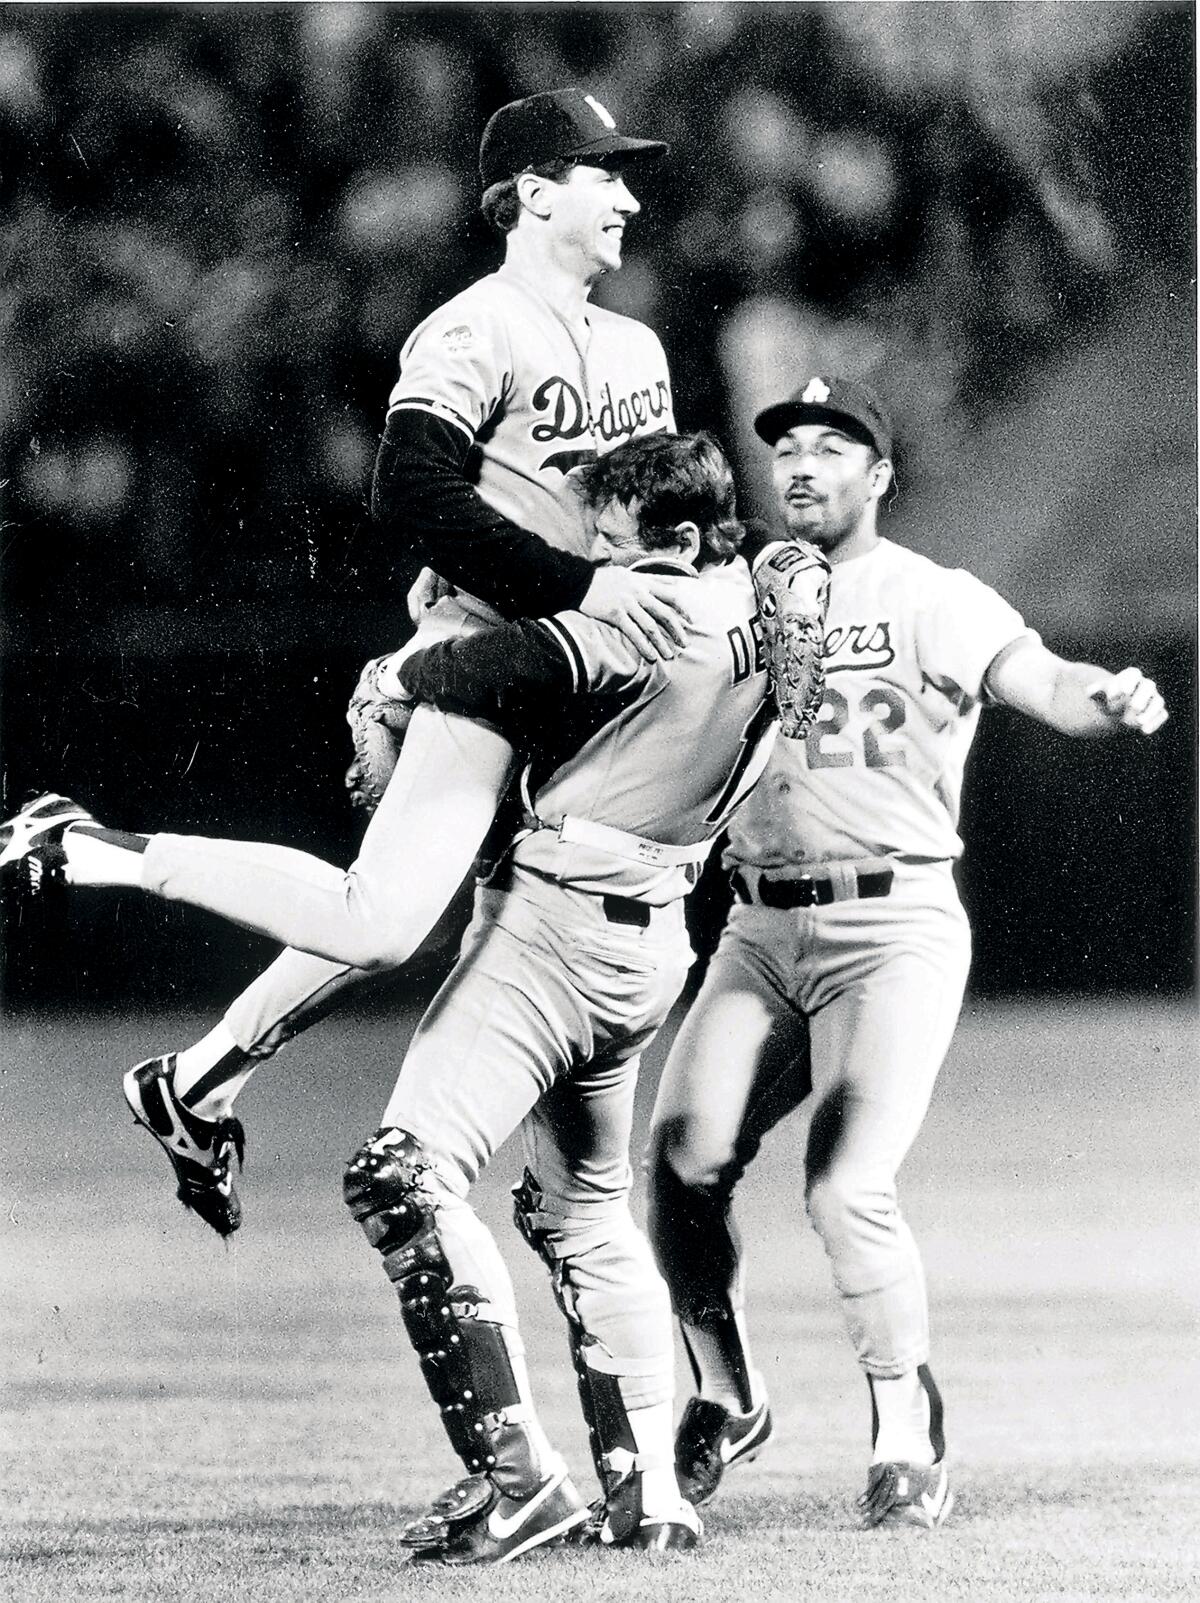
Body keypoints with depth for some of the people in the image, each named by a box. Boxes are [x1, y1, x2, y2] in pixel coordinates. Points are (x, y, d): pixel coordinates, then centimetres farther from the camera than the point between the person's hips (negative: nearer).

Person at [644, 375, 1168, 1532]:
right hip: (759, 929, 5)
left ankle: (908, 1436, 2)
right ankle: (725, 1397, 15)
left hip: (893, 926, -5)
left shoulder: (931, 602, -3)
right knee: (682, 1162, -7)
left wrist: (1110, 699, -43)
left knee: (847, 1188, -16)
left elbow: (1031, 676, -19)